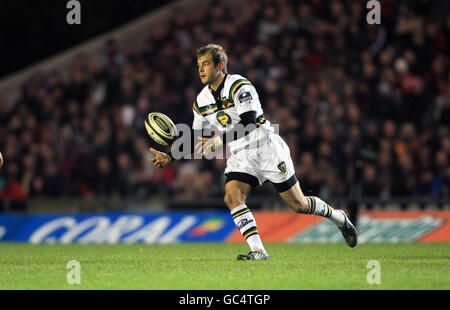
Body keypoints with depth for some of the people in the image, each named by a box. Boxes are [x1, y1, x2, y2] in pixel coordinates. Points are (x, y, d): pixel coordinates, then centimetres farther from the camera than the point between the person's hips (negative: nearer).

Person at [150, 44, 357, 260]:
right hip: (240, 156, 6)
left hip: (267, 149, -6)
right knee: (232, 197, -20)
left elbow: (248, 123, -27)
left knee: (298, 205, -1)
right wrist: (170, 157, -2)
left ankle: (339, 218, 27)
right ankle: (258, 252, -20)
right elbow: (196, 141, 10)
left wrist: (218, 141, -33)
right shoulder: (201, 101, 3)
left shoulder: (239, 86, -17)